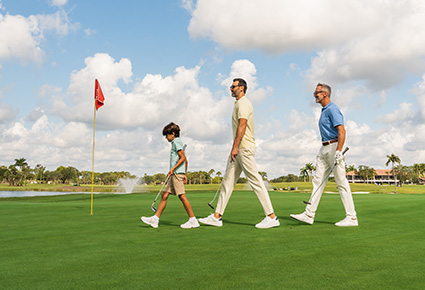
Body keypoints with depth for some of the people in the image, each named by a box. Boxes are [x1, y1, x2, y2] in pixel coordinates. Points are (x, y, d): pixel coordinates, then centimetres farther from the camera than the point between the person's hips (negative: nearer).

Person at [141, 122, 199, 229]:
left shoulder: (176, 142, -5)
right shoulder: (176, 142, 23)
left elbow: (183, 158, -16)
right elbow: (185, 160, 23)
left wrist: (173, 168, -21)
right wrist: (185, 174, 22)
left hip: (177, 172, -10)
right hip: (175, 174, 10)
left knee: (182, 196, -10)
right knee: (164, 195, 8)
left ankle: (193, 220, -6)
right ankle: (155, 219, 10)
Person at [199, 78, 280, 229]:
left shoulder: (243, 103, -9)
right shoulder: (239, 103, 23)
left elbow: (242, 125, -19)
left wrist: (235, 146, -23)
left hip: (244, 148, -11)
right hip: (239, 148, 11)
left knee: (255, 180, -9)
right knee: (228, 179, 8)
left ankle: (272, 217, -4)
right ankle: (217, 216, 12)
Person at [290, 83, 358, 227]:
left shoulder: (332, 109, -12)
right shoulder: (324, 110, 19)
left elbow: (342, 131, -21)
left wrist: (338, 151, -28)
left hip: (334, 147, -10)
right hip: (324, 149, 10)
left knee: (341, 182, -5)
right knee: (318, 180, 6)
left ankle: (352, 217, 2)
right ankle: (309, 215, 8)